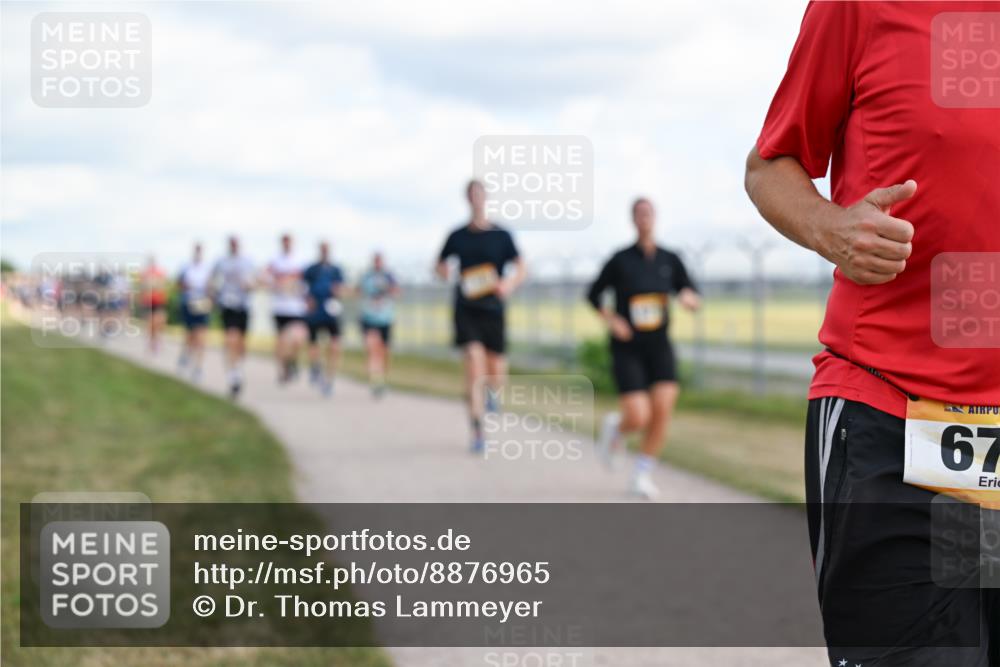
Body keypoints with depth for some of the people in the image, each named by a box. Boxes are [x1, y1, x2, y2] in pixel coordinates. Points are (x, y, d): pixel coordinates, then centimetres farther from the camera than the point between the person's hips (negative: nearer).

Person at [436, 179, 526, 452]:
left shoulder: (502, 235, 3)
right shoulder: (458, 236, 6)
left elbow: (520, 269, 1)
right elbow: (440, 265, 18)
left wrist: (510, 283, -21)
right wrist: (445, 273, -6)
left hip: (493, 309, 1)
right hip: (466, 309, -1)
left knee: (496, 372, 6)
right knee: (475, 365, -16)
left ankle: (492, 394, 45)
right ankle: (477, 432, -13)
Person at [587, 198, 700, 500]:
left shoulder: (670, 260, 1)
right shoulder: (620, 260, -7)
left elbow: (693, 298, 5)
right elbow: (593, 294, 4)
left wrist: (689, 298, -18)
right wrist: (611, 320, -11)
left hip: (659, 346, 3)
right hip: (627, 348, -3)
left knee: (663, 408, -15)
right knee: (638, 418, -14)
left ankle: (642, 474, 4)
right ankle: (615, 427, 25)